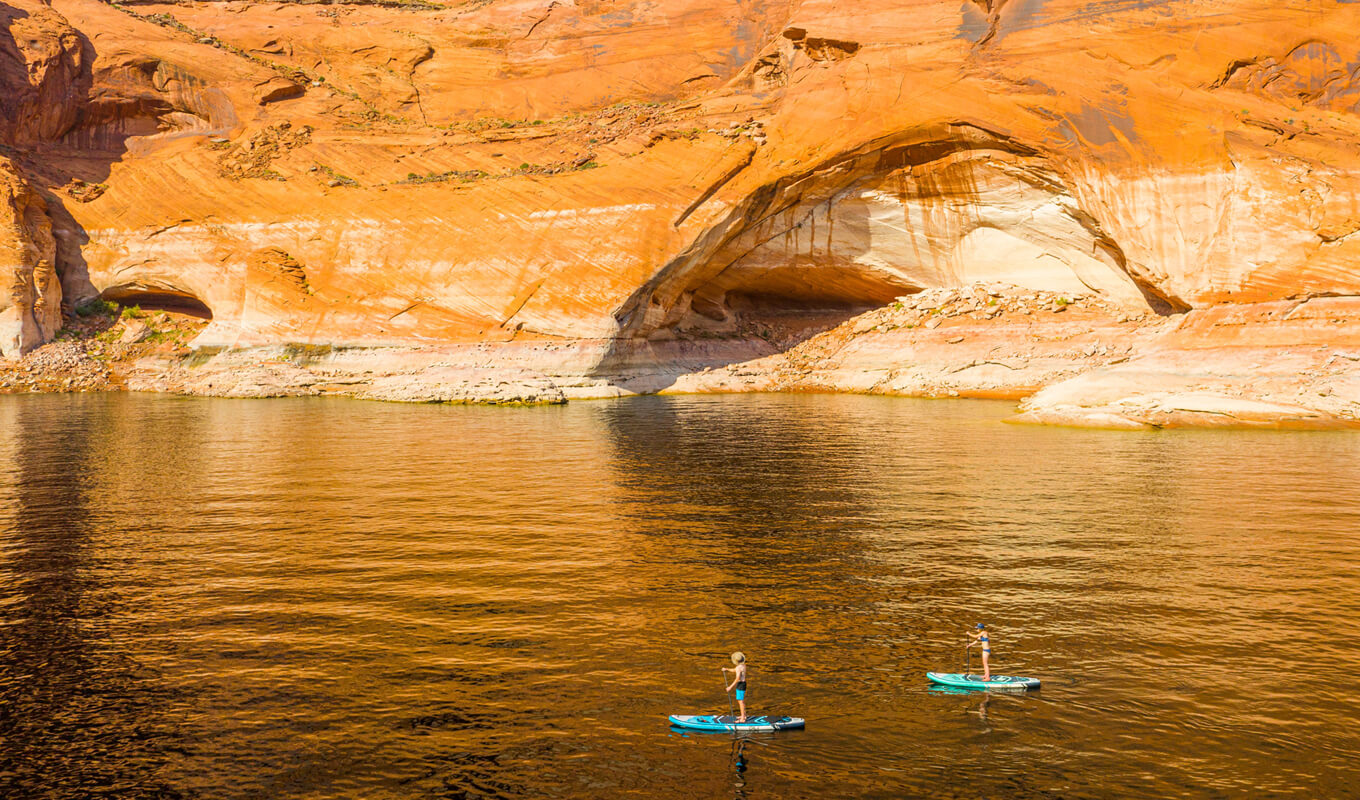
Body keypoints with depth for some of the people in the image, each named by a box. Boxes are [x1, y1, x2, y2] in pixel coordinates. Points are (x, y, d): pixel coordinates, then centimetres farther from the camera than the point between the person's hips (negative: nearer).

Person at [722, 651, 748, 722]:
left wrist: (730, 687, -27)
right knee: (742, 700, 21)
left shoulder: (739, 667, -23)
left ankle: (743, 719, -5)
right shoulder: (743, 665, 7)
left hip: (740, 684, -10)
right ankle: (744, 715, 32)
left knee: (740, 701, -6)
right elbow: (734, 670, 23)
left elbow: (737, 679, -28)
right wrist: (726, 669, 12)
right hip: (743, 683, 10)